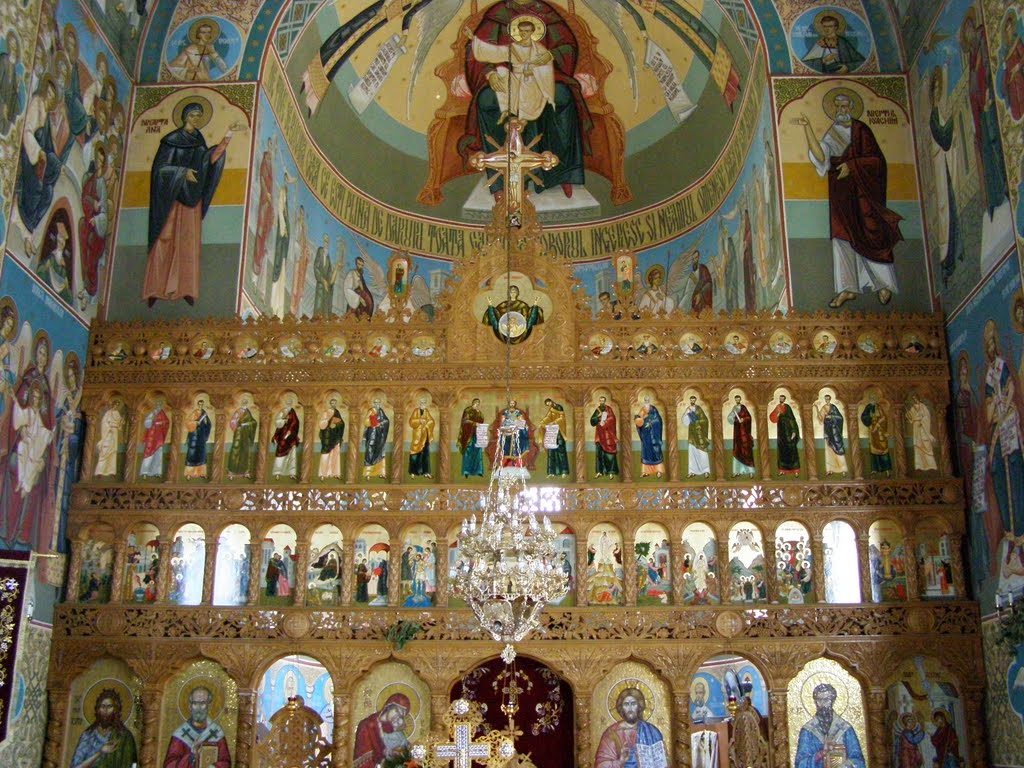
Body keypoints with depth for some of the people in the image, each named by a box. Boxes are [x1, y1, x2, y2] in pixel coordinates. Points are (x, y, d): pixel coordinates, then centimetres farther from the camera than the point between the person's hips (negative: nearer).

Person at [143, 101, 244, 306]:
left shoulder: (199, 140, 12)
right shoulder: (172, 140, -4)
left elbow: (209, 160, -3)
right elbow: (160, 167, -7)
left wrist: (228, 136, -8)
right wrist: (182, 172, -20)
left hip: (191, 197, 5)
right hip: (171, 196, -5)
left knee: (189, 242, 0)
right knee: (165, 240, -6)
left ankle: (185, 288, 0)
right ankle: (155, 288, -5)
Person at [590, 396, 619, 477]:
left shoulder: (609, 410, -1)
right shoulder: (597, 410, 10)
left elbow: (612, 421, -9)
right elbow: (592, 421, 5)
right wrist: (598, 416, -9)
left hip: (608, 435, -4)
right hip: (599, 435, 4)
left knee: (610, 454, -7)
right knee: (599, 453, 2)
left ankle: (611, 472, -5)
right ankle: (599, 471, 8)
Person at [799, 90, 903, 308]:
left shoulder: (861, 130, 0)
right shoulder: (832, 134, 11)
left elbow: (876, 159, -5)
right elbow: (821, 157, -8)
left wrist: (852, 165, -16)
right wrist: (807, 128, -14)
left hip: (862, 191, -4)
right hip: (841, 193, 4)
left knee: (870, 235, -4)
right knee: (842, 237, -1)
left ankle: (884, 283, 9)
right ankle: (848, 288, 1)